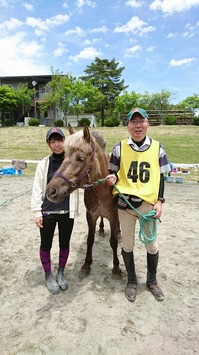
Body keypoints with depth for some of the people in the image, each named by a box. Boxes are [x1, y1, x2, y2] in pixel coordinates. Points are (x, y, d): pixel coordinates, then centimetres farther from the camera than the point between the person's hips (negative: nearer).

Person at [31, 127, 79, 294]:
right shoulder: (44, 164, -4)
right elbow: (37, 190, -2)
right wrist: (37, 212, -5)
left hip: (67, 212, 1)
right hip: (47, 212, 0)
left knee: (64, 244, 16)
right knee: (46, 245, 13)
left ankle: (61, 273, 40)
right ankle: (48, 275, 37)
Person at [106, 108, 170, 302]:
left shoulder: (157, 148, 0)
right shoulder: (119, 147, -4)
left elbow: (160, 177, 3)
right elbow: (113, 173, 3)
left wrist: (159, 201, -5)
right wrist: (112, 178, -20)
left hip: (149, 203, 1)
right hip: (125, 203, 0)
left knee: (152, 244, 14)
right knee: (127, 244, 13)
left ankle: (152, 281, 40)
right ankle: (131, 281, 38)